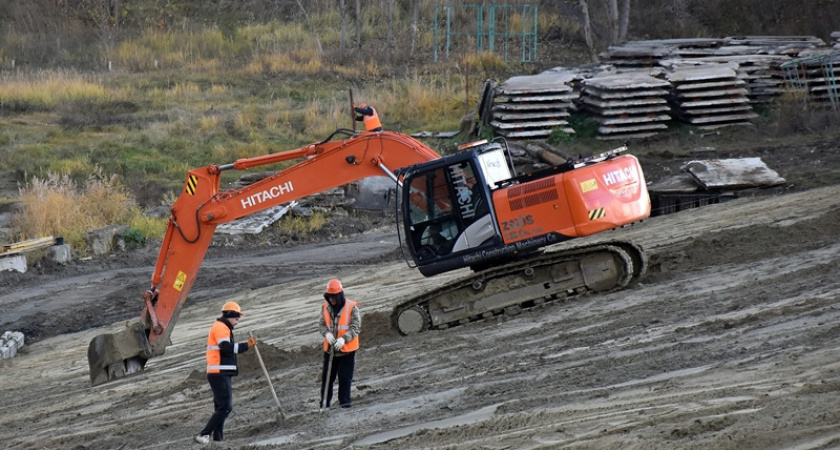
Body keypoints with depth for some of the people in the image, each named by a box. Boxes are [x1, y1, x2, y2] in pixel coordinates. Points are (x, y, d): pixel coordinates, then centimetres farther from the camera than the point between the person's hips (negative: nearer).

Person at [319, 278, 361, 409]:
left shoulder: (352, 308, -11)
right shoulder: (325, 308, 3)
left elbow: (356, 327, -12)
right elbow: (321, 324, 7)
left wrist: (343, 339, -25)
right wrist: (327, 334, -15)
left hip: (347, 348, -4)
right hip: (330, 348, 4)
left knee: (345, 377, 0)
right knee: (327, 377, 8)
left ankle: (344, 401, 10)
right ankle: (324, 402, 16)